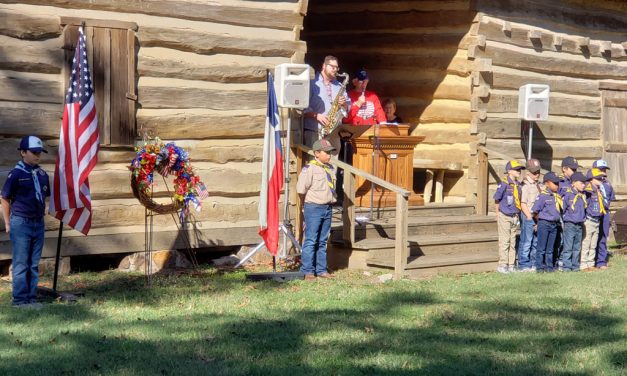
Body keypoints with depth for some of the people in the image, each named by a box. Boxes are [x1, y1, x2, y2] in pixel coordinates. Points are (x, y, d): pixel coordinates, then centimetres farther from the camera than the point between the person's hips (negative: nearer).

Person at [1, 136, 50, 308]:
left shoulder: (42, 175, 8)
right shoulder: (16, 174, -9)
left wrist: (41, 213, 12)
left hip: (38, 223, 6)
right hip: (21, 223, -6)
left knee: (34, 264, 10)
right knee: (21, 264, -1)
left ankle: (31, 298, 17)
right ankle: (20, 299, 3)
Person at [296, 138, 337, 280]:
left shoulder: (331, 169, 11)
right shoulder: (309, 168, -13)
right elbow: (301, 189, -14)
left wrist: (329, 203, 14)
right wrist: (307, 205, -1)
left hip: (327, 208, 7)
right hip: (313, 209, -7)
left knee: (322, 241, 12)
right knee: (311, 241, -4)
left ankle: (321, 269, 19)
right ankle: (308, 271, -1)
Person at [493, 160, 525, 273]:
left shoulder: (518, 184, 7)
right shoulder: (504, 183, -13)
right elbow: (497, 199, -8)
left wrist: (518, 215, 11)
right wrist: (498, 213, -1)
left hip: (514, 217, 7)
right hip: (505, 217, -7)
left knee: (512, 242, 10)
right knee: (504, 241, -3)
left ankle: (511, 265, 16)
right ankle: (502, 265, 2)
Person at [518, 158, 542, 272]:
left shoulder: (537, 185, 16)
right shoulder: (525, 185, -9)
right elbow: (523, 204, -12)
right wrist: (530, 218, -15)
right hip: (528, 216, -8)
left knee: (536, 242, 11)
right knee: (526, 241, -5)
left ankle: (534, 264, 18)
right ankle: (523, 265, 0)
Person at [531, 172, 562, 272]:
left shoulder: (558, 196, 9)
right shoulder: (542, 196, -10)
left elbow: (561, 210, 17)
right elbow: (535, 211, -9)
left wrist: (557, 220, 8)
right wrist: (540, 221, 0)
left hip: (554, 224, 6)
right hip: (544, 224, -6)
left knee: (550, 248, 11)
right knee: (541, 247, -2)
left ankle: (549, 266, 17)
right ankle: (539, 267, 2)